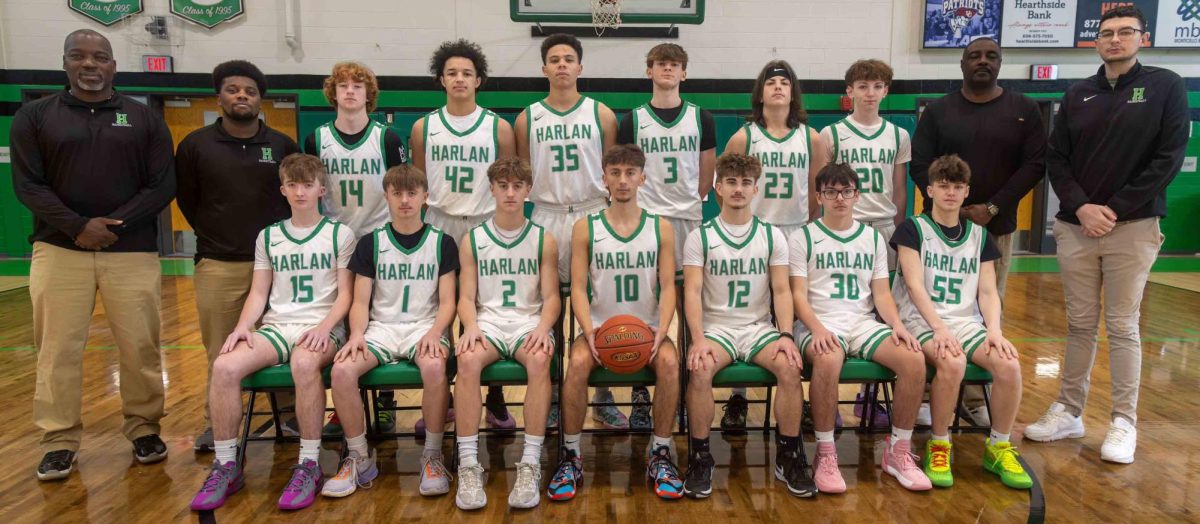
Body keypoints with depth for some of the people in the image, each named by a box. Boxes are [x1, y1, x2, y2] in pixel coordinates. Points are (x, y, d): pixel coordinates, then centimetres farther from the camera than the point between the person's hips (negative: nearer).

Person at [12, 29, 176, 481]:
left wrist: (115, 225, -11)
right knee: (58, 349, 2)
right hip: (59, 249, 0)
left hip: (132, 251, 0)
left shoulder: (145, 119, 7)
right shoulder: (33, 117, 8)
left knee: (141, 347, 2)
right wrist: (78, 227, -14)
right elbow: (27, 185, 0)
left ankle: (144, 428, 17)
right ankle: (59, 440, 14)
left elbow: (163, 186, 1)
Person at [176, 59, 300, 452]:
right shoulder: (196, 145, 4)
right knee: (220, 351, 4)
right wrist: (215, 236, 11)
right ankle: (215, 423, 18)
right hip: (218, 265, 0)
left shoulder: (283, 146, 5)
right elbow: (187, 200, 13)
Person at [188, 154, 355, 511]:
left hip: (322, 327, -4)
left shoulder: (340, 234, 5)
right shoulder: (268, 237, 16)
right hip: (276, 326, 4)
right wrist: (243, 326, -7)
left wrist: (324, 327, -18)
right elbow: (259, 294, 13)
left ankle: (309, 464, -26)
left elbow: (345, 294, -1)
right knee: (225, 366, -25)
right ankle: (226, 465, -11)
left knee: (304, 364, -39)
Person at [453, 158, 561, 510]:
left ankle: (531, 464, -31)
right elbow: (466, 297, 7)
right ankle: (469, 465, -28)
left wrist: (543, 327, -15)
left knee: (540, 360, -35)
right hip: (488, 322, 1)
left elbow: (551, 297, 6)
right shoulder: (473, 240, 11)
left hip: (529, 323, 0)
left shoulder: (544, 240, 10)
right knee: (467, 360, -34)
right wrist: (471, 326, -15)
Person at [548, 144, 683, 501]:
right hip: (599, 328, 0)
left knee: (669, 361, -30)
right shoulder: (585, 228, 4)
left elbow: (668, 287, 0)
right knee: (577, 362, -31)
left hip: (647, 329, 1)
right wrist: (589, 331, -20)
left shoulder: (661, 228, 6)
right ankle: (571, 456, -14)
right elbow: (578, 288, -2)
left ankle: (660, 455, -13)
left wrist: (661, 331, -17)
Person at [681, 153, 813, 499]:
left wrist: (786, 335, -13)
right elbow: (692, 291, -6)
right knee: (699, 370, -32)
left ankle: (789, 457, -9)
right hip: (716, 327, -1)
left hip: (760, 328, 2)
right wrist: (698, 339, -21)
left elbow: (781, 291, 3)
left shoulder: (772, 236, 9)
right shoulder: (700, 237, 3)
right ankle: (700, 459, -14)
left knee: (791, 367, -28)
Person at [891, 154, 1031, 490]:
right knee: (952, 363, -35)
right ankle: (938, 446, -13)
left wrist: (994, 329, -11)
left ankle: (999, 448, -3)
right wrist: (940, 328, -22)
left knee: (1009, 364, -25)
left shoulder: (979, 236, 15)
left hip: (968, 322, 4)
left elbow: (988, 291, 8)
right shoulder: (913, 229, 3)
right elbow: (915, 285, -9)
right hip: (922, 321, -4)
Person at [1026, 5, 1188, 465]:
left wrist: (1116, 210, -12)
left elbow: (1169, 158, -5)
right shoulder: (1077, 95, 9)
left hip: (1133, 227, -3)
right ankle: (1069, 412, 17)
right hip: (1075, 227, 3)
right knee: (1079, 324, 8)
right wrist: (1081, 207, -9)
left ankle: (1125, 423, 10)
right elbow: (1056, 159, 6)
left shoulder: (1165, 86, 2)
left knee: (1123, 326, 1)